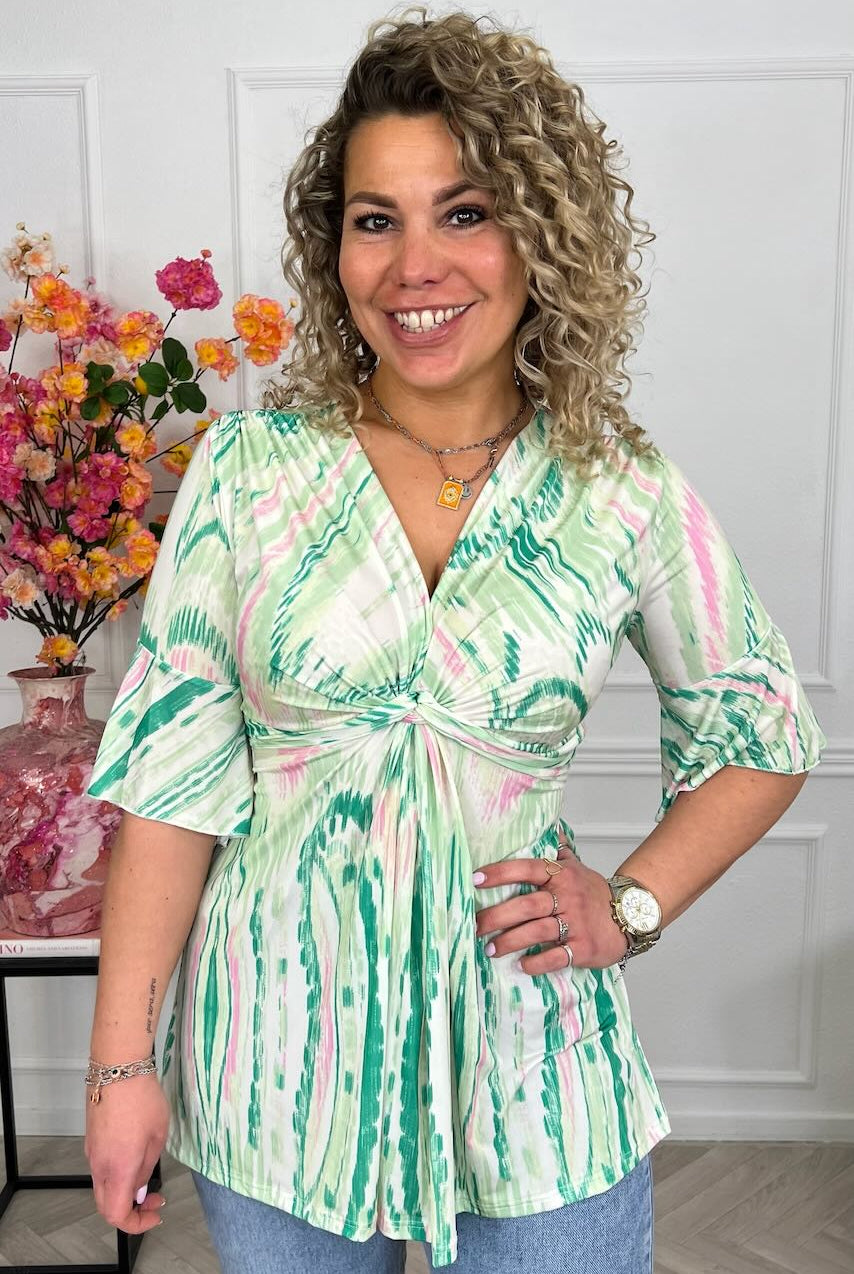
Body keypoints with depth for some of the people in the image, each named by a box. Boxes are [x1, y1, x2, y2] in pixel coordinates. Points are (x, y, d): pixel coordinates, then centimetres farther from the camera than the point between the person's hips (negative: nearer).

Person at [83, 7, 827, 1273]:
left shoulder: (626, 496, -7)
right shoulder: (252, 465, -7)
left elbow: (762, 737, 7)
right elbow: (173, 771, -6)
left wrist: (634, 904, -6)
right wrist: (123, 1060, -5)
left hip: (526, 1072, 0)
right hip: (277, 1058, 1)